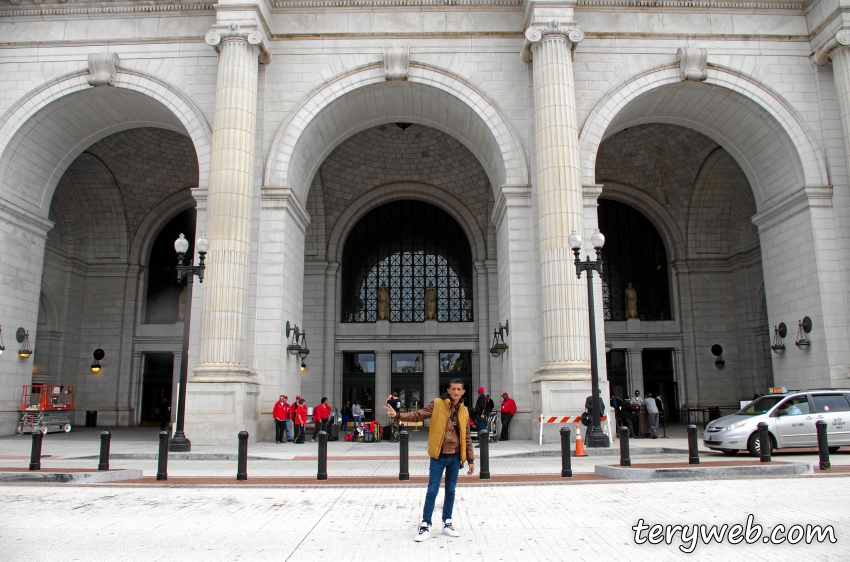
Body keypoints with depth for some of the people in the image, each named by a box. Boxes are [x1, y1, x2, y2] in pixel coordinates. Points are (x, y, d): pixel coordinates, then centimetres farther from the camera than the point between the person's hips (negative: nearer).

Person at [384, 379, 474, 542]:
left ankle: (447, 524, 25)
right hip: (438, 456, -3)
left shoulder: (464, 411, 7)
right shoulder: (437, 404, -5)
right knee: (432, 491, 0)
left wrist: (471, 460, 12)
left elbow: (466, 437, 12)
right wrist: (398, 415, -25)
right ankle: (425, 526, 9)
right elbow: (418, 415, -11)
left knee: (450, 491, 13)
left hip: (455, 457, 4)